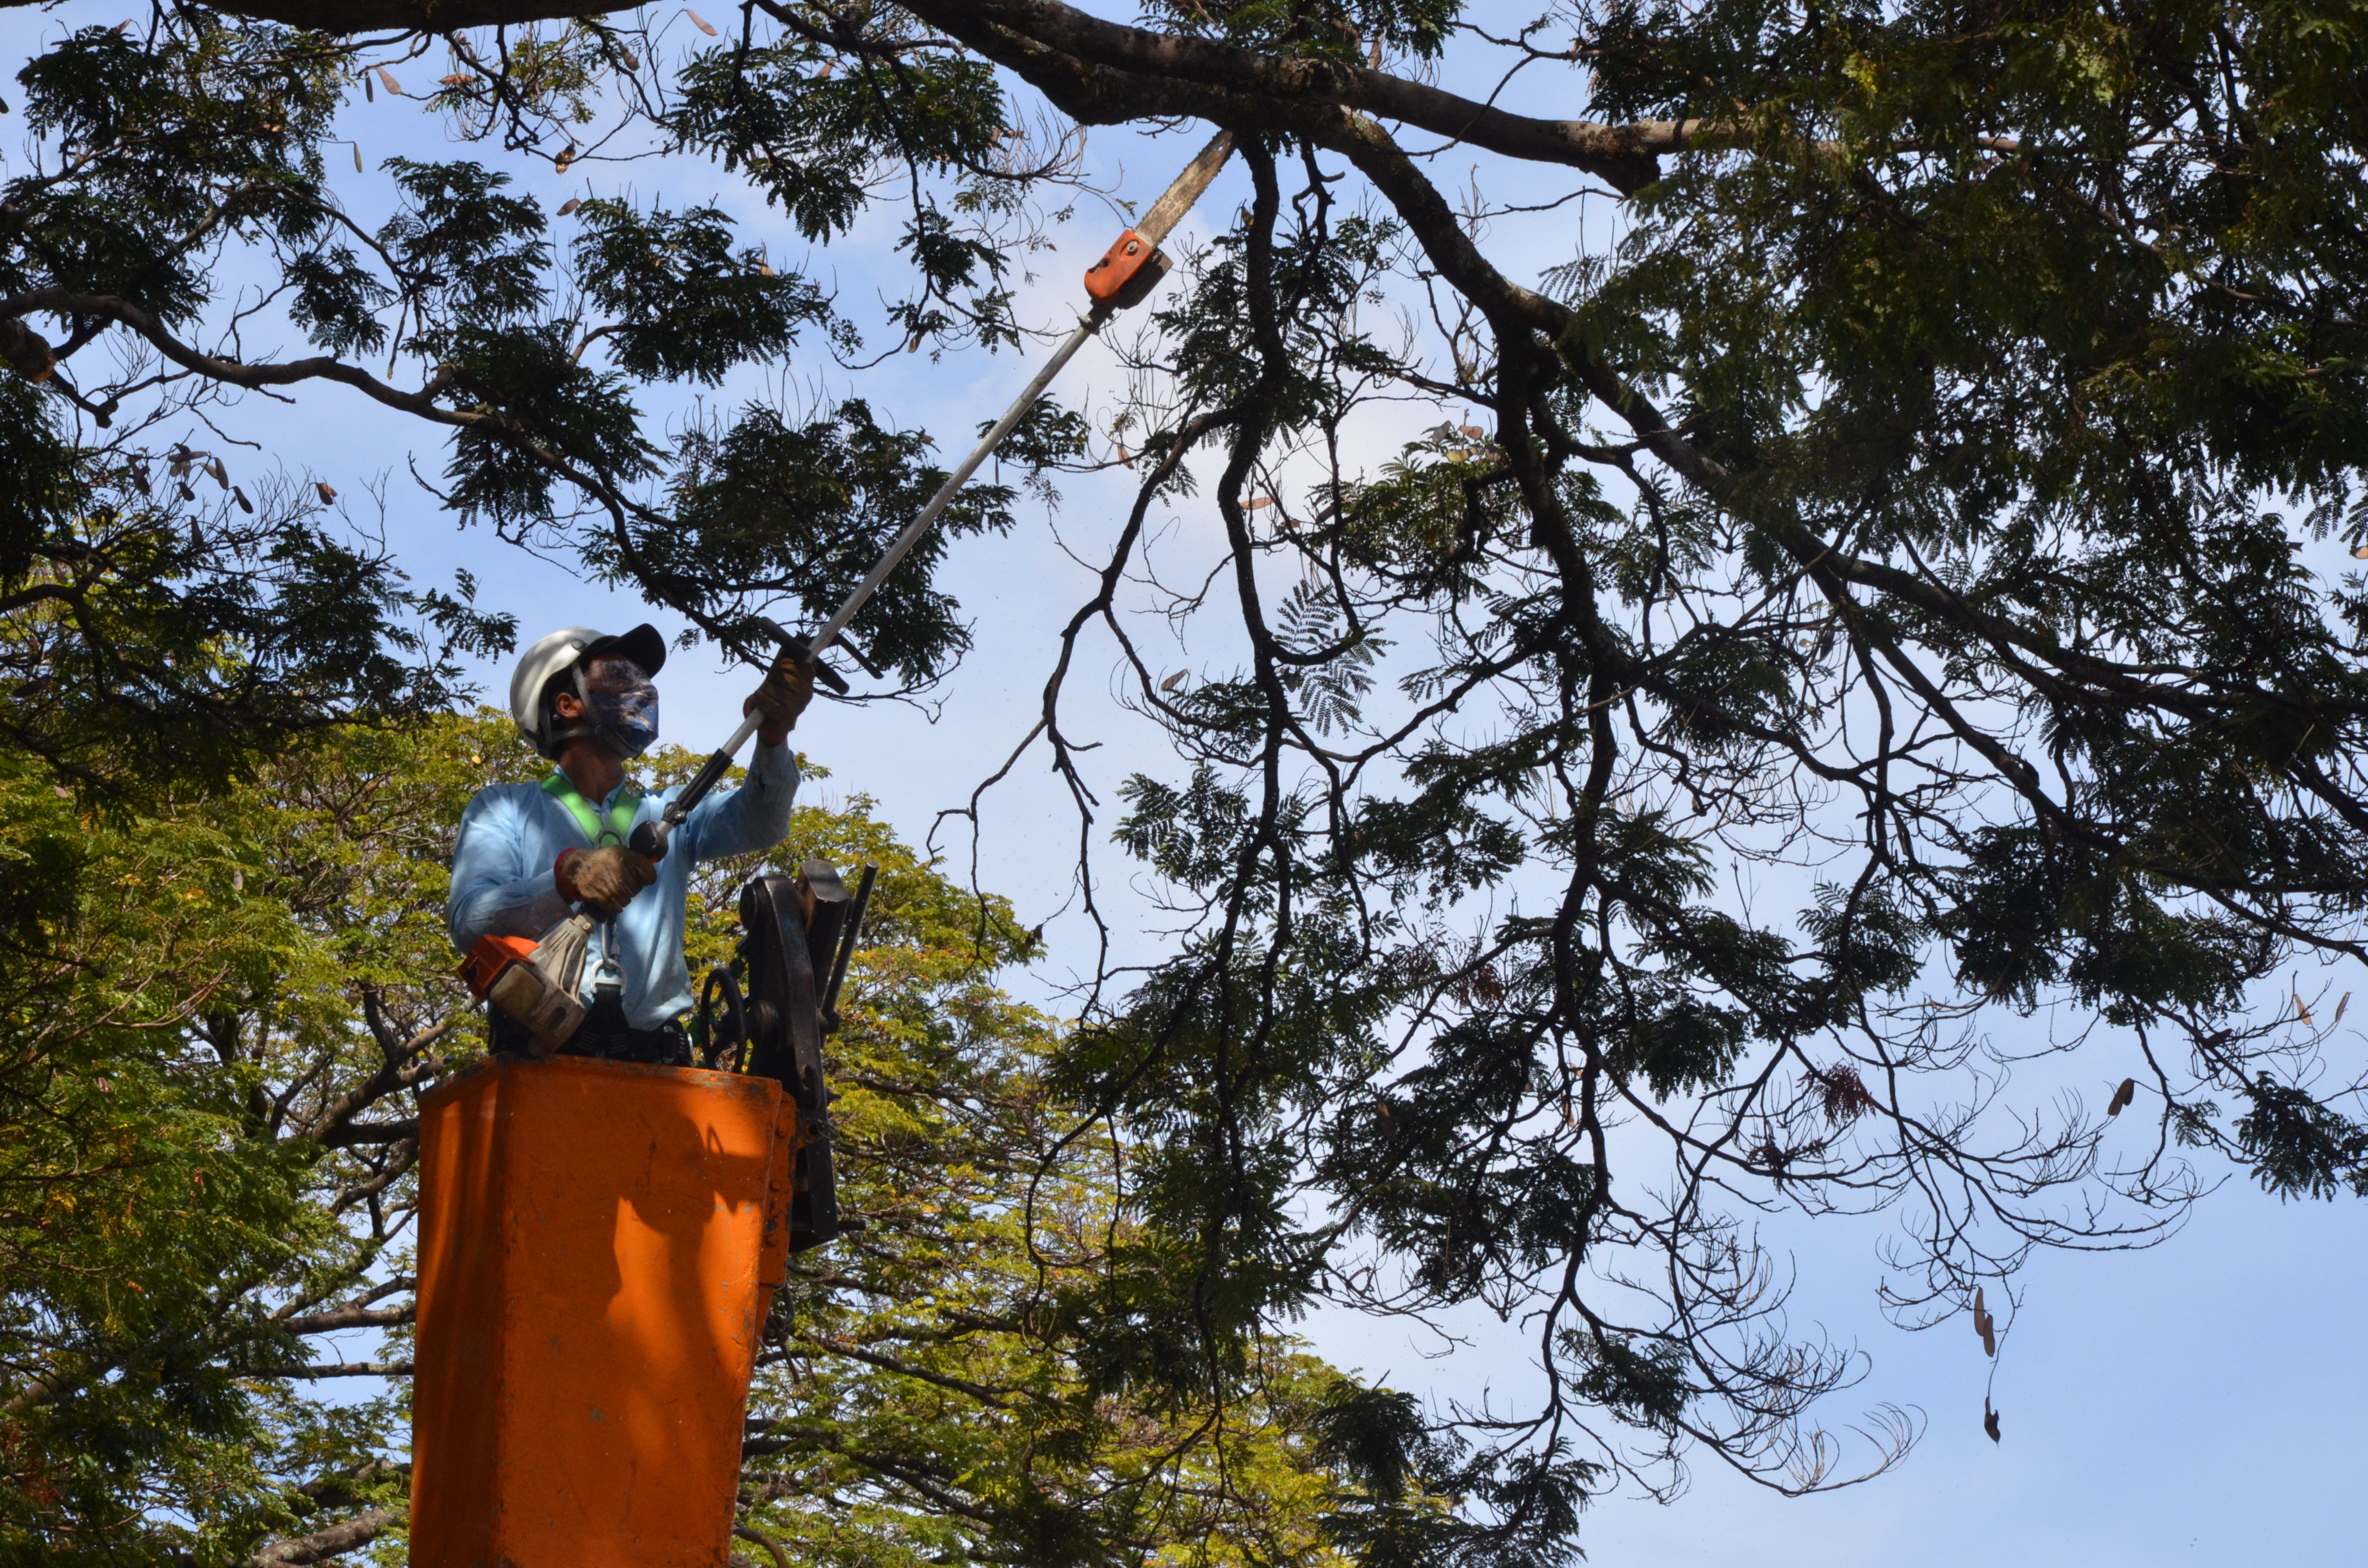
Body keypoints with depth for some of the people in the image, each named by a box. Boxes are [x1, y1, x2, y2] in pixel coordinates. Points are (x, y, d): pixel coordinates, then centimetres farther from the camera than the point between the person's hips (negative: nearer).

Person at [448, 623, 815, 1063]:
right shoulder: (504, 809, 17)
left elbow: (757, 823, 6)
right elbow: (468, 923, -2)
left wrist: (774, 733, -14)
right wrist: (567, 877, -20)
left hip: (651, 1056, 3)